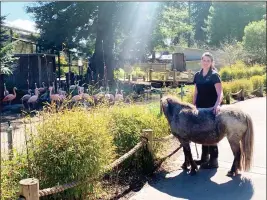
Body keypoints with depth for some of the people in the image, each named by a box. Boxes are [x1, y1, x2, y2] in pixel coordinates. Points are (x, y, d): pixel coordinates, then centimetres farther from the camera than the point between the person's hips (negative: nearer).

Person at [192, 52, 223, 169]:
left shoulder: (214, 75, -9)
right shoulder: (197, 75, 8)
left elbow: (220, 93, -18)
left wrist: (217, 105, -35)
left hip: (211, 109, -6)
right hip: (200, 108, 6)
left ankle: (213, 160, 7)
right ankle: (204, 157, 26)